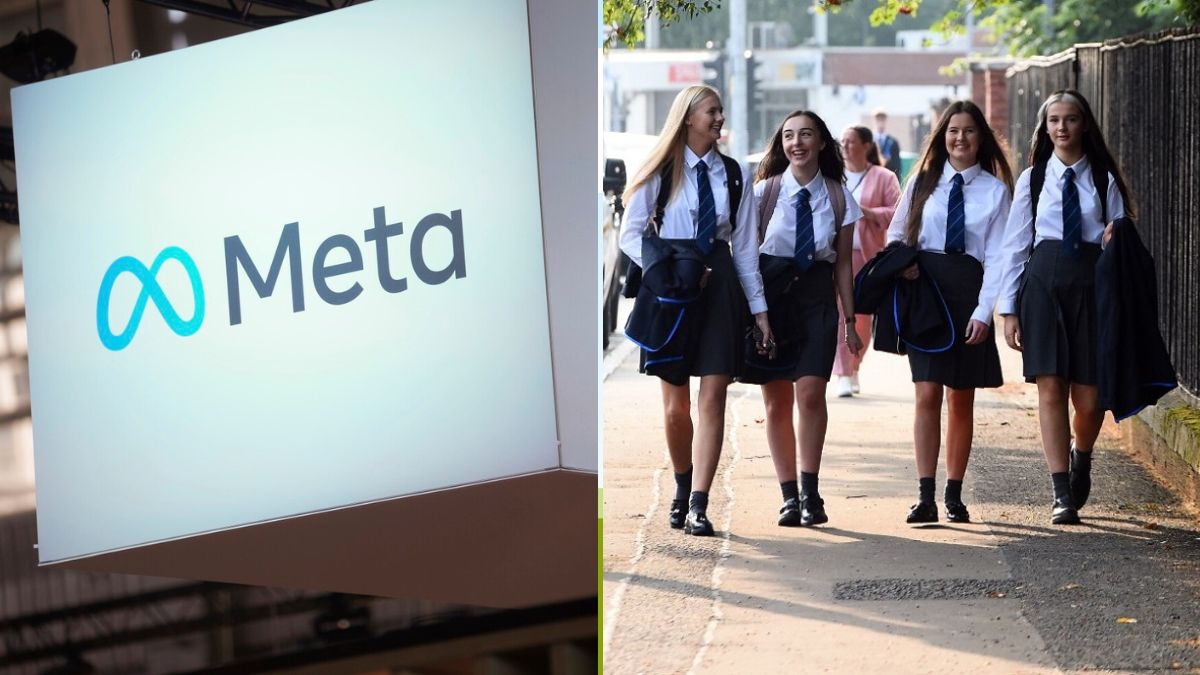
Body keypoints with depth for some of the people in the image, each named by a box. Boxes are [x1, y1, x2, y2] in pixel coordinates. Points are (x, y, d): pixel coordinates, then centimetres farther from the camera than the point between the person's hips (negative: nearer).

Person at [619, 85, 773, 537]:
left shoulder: (734, 175, 10)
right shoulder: (661, 172, 3)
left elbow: (745, 245, 11)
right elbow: (631, 234, 1)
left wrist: (759, 308, 8)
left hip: (719, 283, 1)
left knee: (712, 397, -8)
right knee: (676, 405, 5)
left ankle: (698, 506, -8)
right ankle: (682, 487, 29)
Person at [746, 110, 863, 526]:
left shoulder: (838, 197, 4)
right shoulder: (765, 191, 0)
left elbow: (843, 264, 9)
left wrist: (849, 320, 9)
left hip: (817, 294, 0)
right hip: (771, 291, 0)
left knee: (810, 392, -15)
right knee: (776, 400, 1)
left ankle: (810, 492, -6)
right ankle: (789, 495, 8)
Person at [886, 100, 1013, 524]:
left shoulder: (995, 190, 4)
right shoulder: (924, 182, 9)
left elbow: (997, 257, -2)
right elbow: (895, 233, 17)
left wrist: (984, 311, -11)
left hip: (968, 290, 0)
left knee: (961, 398, 6)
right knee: (927, 394, -8)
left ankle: (954, 496, 12)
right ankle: (925, 496, -11)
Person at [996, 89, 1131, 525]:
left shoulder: (1104, 179, 7)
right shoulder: (1032, 179, 7)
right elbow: (1015, 246, 7)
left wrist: (1115, 240, -12)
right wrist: (1008, 309, 3)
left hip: (1092, 281, 0)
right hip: (1044, 281, 0)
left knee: (1089, 397, -2)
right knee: (1050, 389, -6)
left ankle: (1081, 457, 32)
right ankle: (1062, 495, -1)